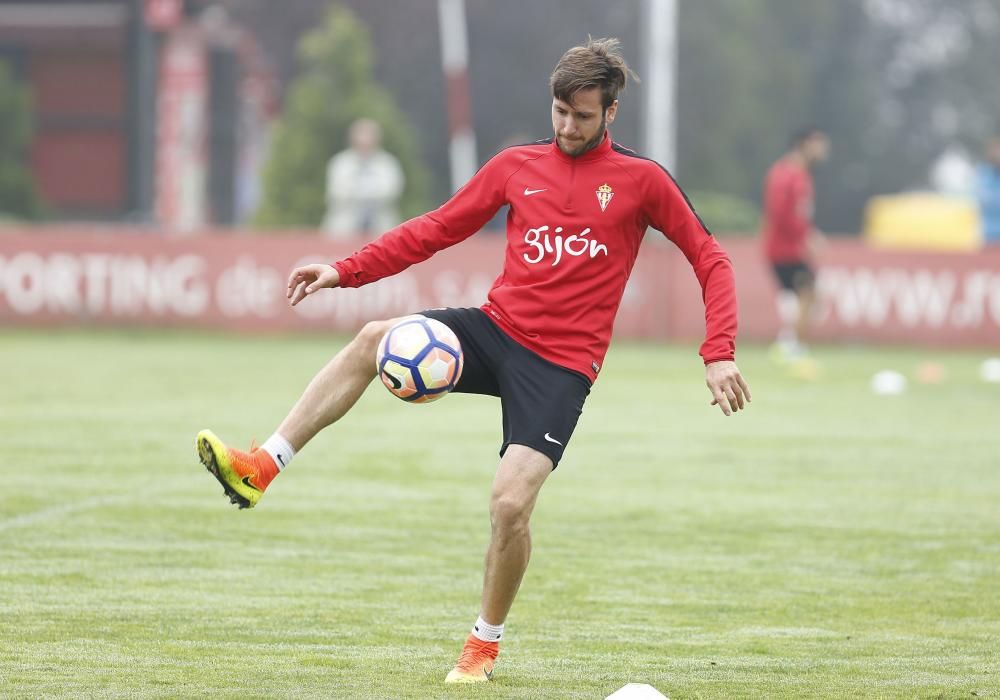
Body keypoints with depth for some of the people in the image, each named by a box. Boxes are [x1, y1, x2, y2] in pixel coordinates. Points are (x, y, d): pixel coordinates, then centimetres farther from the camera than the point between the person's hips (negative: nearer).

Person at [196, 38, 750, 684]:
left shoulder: (640, 180, -1)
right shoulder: (518, 166, 8)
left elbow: (710, 260, 3)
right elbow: (437, 229, 13)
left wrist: (719, 355, -9)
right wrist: (346, 271, 4)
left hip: (562, 364, -3)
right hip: (495, 331, 3)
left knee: (511, 504, -18)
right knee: (375, 339, -23)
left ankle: (486, 643, 7)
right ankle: (261, 469, -24)